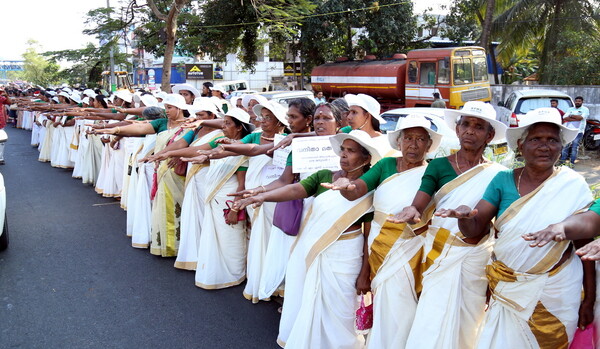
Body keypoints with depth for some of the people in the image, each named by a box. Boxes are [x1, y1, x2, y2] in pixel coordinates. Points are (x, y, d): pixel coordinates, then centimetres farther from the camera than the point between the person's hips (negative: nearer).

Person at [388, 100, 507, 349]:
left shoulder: (497, 174, 1)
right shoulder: (438, 166, 0)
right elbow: (419, 206, -12)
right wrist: (412, 212, -33)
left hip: (477, 258, 1)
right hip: (439, 255, 0)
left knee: (466, 324, 11)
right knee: (431, 325, -1)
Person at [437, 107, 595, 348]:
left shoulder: (573, 185, -7)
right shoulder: (503, 181, -5)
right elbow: (474, 231, -7)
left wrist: (589, 299, -3)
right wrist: (463, 214, -30)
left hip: (555, 291, -1)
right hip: (506, 289, 1)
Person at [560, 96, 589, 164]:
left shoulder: (585, 109, 8)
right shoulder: (570, 109, 19)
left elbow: (581, 117, -11)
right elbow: (564, 118, 3)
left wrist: (571, 116, 0)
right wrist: (576, 118, -7)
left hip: (578, 131, -3)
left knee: (574, 147, -7)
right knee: (565, 146, 0)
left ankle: (572, 162, -4)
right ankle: (562, 161, 3)